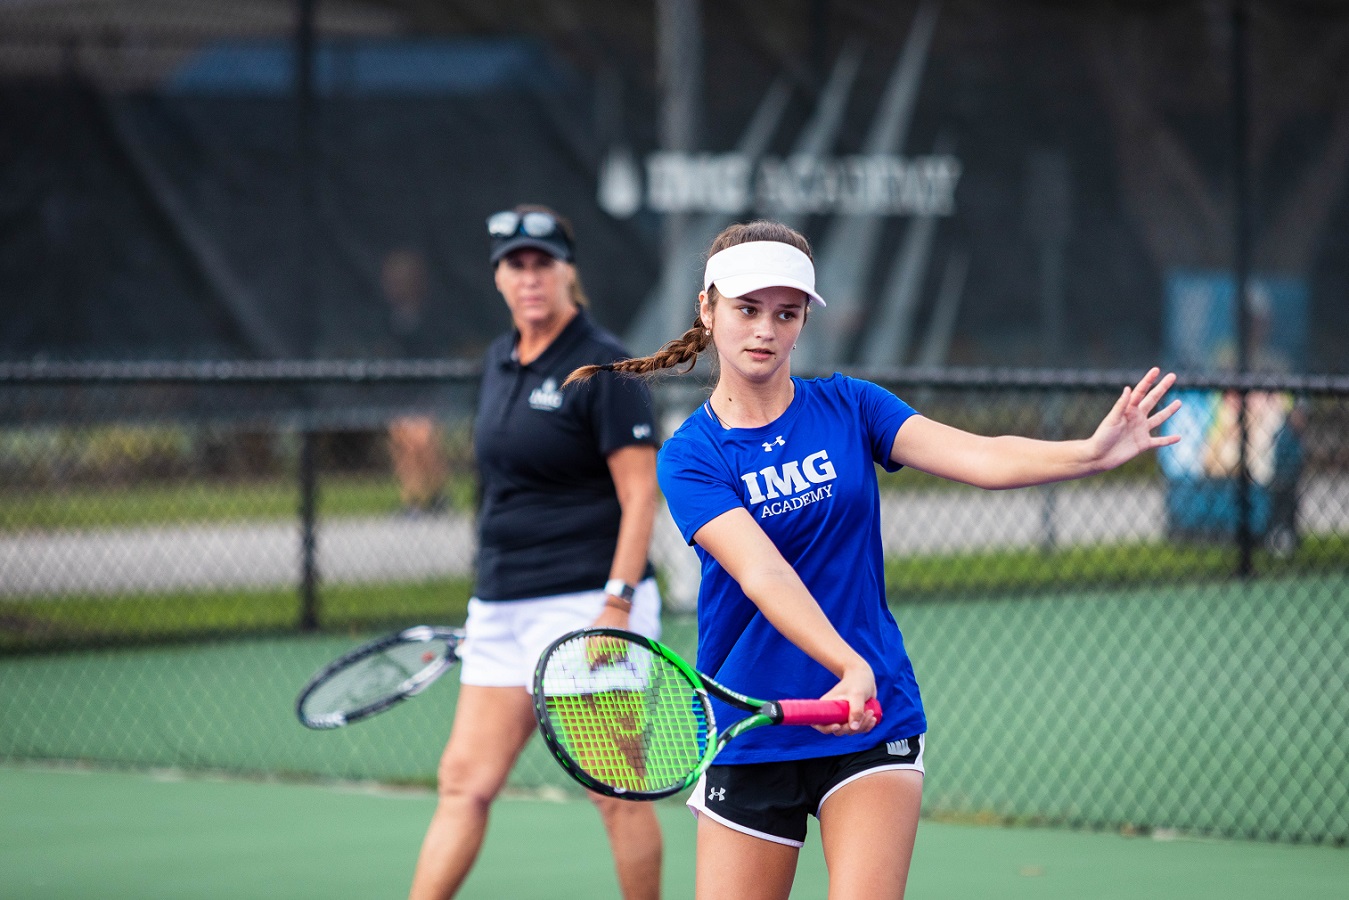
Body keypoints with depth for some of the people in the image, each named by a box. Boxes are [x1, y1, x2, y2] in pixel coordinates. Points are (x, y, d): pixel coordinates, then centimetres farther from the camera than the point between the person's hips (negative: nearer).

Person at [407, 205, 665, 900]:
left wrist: (617, 605, -20)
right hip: (502, 608, 7)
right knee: (463, 784, 3)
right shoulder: (500, 361, 13)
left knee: (616, 790, -1)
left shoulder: (602, 365, -9)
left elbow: (640, 495, -13)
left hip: (587, 606, -7)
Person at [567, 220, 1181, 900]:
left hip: (872, 727, 1)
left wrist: (1095, 452, -28)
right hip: (750, 735, -1)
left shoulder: (849, 407, 3)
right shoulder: (690, 457, -5)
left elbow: (979, 458, -11)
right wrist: (851, 669, -36)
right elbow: (763, 575, -21)